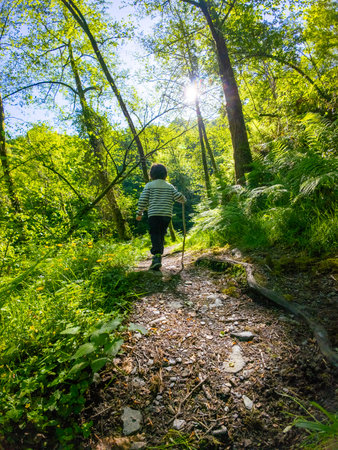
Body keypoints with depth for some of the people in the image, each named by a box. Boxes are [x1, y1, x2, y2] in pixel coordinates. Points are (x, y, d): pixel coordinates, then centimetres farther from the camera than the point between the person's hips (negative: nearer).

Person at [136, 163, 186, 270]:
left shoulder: (149, 185, 3)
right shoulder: (169, 186, 11)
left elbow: (142, 200, -2)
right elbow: (178, 196, 5)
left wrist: (139, 213, 7)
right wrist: (184, 200, 28)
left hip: (154, 215, -3)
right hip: (167, 215, 3)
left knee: (155, 236, -5)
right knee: (161, 236, 15)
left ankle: (157, 256, -23)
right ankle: (159, 256, 19)